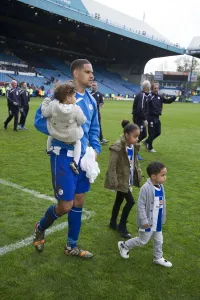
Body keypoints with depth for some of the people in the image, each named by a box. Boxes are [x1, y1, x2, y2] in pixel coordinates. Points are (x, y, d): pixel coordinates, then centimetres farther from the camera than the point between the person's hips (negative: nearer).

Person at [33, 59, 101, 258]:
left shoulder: (91, 100, 8)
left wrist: (95, 148, 3)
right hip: (64, 157, -7)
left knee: (78, 202, 14)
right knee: (65, 205, -2)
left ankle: (71, 247, 32)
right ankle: (40, 228, 32)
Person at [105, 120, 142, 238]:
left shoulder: (133, 146, 1)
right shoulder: (117, 148, -24)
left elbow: (135, 161, 14)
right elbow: (112, 166, -21)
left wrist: (138, 173, 9)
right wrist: (113, 182, -21)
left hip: (128, 179, 8)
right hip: (121, 179, -8)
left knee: (119, 200, 19)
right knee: (130, 201, -7)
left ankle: (113, 223, 36)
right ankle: (122, 226, 12)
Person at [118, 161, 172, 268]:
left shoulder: (160, 187, -3)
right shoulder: (146, 188, -28)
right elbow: (140, 205, -24)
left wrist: (162, 217, 15)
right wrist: (144, 220, -22)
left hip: (157, 221, 7)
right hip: (148, 221, -7)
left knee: (159, 240, 20)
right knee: (143, 240, 11)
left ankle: (158, 258, 41)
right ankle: (124, 245, 31)